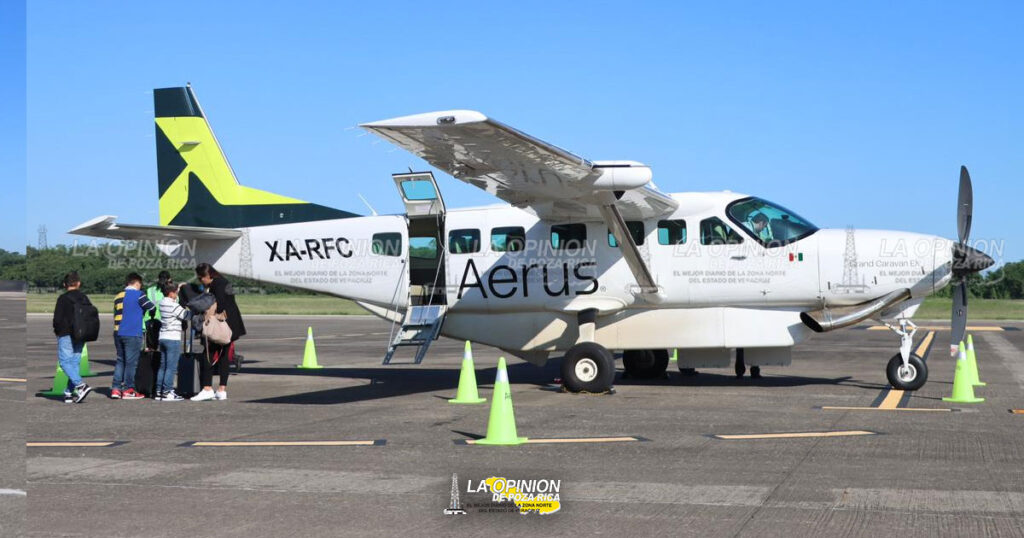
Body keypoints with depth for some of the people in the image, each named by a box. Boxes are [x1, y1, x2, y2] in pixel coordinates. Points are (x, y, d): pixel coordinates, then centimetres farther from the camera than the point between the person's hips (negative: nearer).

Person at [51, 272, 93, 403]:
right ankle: (69, 392, 7)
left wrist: (57, 331, 6)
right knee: (74, 362, 9)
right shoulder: (85, 299, 7)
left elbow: (57, 318, -11)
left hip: (66, 336, -6)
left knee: (65, 362, -4)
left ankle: (81, 385, -21)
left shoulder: (63, 298, -9)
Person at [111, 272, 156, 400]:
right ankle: (128, 390, 0)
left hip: (118, 333, 7)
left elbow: (117, 315, 20)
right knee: (131, 362, -1)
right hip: (132, 334, -7)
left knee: (120, 361, 12)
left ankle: (115, 389, 8)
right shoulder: (137, 294, -5)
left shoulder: (118, 297, 16)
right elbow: (151, 307, -4)